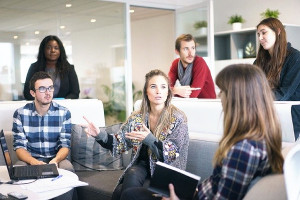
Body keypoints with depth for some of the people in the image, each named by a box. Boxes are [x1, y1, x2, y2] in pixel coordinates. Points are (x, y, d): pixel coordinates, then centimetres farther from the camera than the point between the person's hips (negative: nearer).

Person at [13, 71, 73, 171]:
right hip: (30, 159, 0)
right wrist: (33, 162, -27)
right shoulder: (20, 114, -3)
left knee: (67, 168, -31)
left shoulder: (64, 113, -3)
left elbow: (65, 145, -4)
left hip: (56, 158, 0)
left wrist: (55, 160, -28)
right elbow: (19, 146, -6)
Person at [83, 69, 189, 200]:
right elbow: (120, 144, 5)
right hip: (141, 166, 4)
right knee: (132, 175, -30)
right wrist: (100, 135, -14)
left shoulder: (178, 119, -7)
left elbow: (173, 154, -12)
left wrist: (149, 139, -27)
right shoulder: (137, 118, 5)